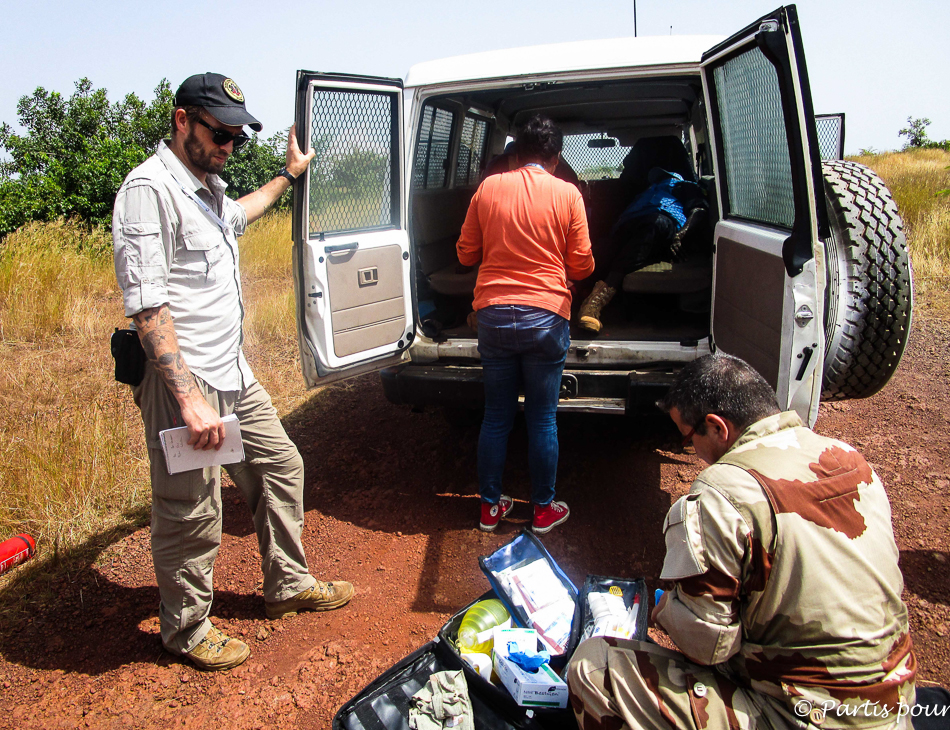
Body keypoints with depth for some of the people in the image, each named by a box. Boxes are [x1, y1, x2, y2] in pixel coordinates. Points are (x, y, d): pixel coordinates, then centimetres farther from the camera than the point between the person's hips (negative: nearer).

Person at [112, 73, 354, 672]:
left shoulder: (208, 187, 14)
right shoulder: (150, 188, -16)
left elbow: (235, 215, 42)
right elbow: (147, 306, -23)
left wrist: (288, 176, 50)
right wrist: (189, 397, -28)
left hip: (235, 374, 10)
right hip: (185, 381, -10)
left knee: (281, 468, 18)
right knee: (192, 515, 2)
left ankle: (290, 585, 35)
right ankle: (188, 630, 24)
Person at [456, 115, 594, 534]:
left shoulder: (488, 188, 3)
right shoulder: (567, 194, -2)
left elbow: (466, 253, 9)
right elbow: (581, 266, 1)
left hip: (493, 314, 2)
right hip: (545, 317, -2)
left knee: (496, 416, 12)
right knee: (542, 420, 9)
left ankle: (490, 506, 24)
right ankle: (543, 509, 22)